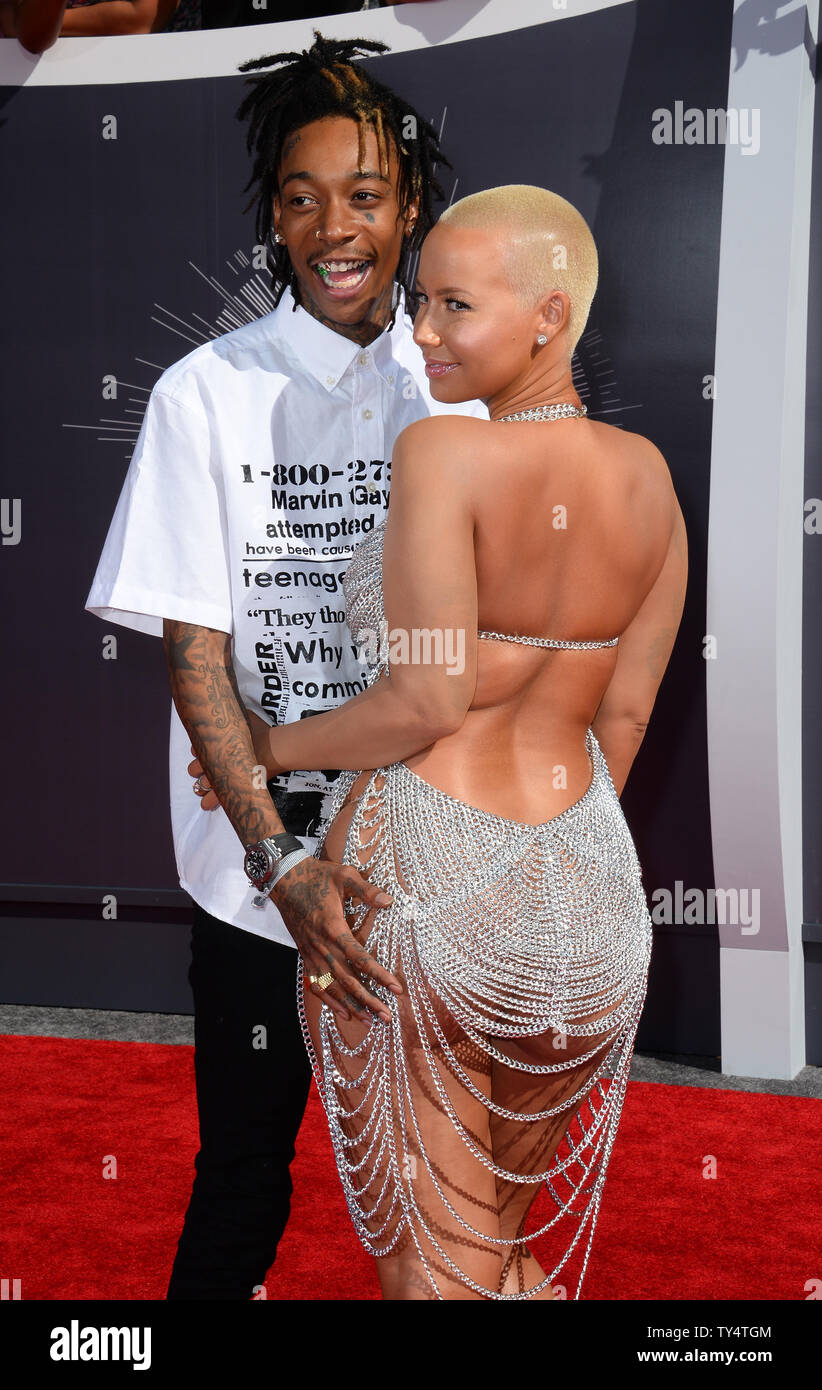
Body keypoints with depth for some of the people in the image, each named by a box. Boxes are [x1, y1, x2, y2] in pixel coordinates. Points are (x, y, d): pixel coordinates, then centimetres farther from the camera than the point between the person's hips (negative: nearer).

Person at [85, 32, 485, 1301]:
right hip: (258, 870, -2)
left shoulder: (463, 392, 2)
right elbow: (195, 652, -10)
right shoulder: (208, 395, -6)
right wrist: (282, 862, -19)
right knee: (244, 1166, 12)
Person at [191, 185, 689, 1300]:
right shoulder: (649, 477, 1)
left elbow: (427, 700, -20)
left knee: (435, 1260, 11)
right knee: (533, 1241, 26)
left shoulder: (441, 454, -16)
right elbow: (625, 715, 7)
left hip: (422, 879, -6)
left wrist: (270, 749, -3)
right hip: (590, 900, 6)